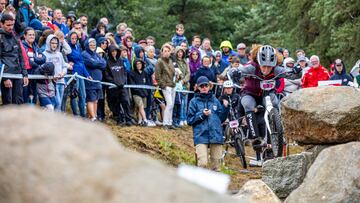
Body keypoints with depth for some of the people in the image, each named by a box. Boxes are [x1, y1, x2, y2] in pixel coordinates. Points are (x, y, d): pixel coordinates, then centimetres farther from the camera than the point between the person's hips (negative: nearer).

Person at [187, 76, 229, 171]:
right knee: (202, 163, -17)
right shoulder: (194, 102, 7)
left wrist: (225, 108, 1)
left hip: (216, 135, 3)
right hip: (201, 136, -3)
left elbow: (221, 119, 15)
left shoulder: (215, 101, 15)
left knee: (216, 163, 5)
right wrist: (202, 115, -10)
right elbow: (190, 120, 3)